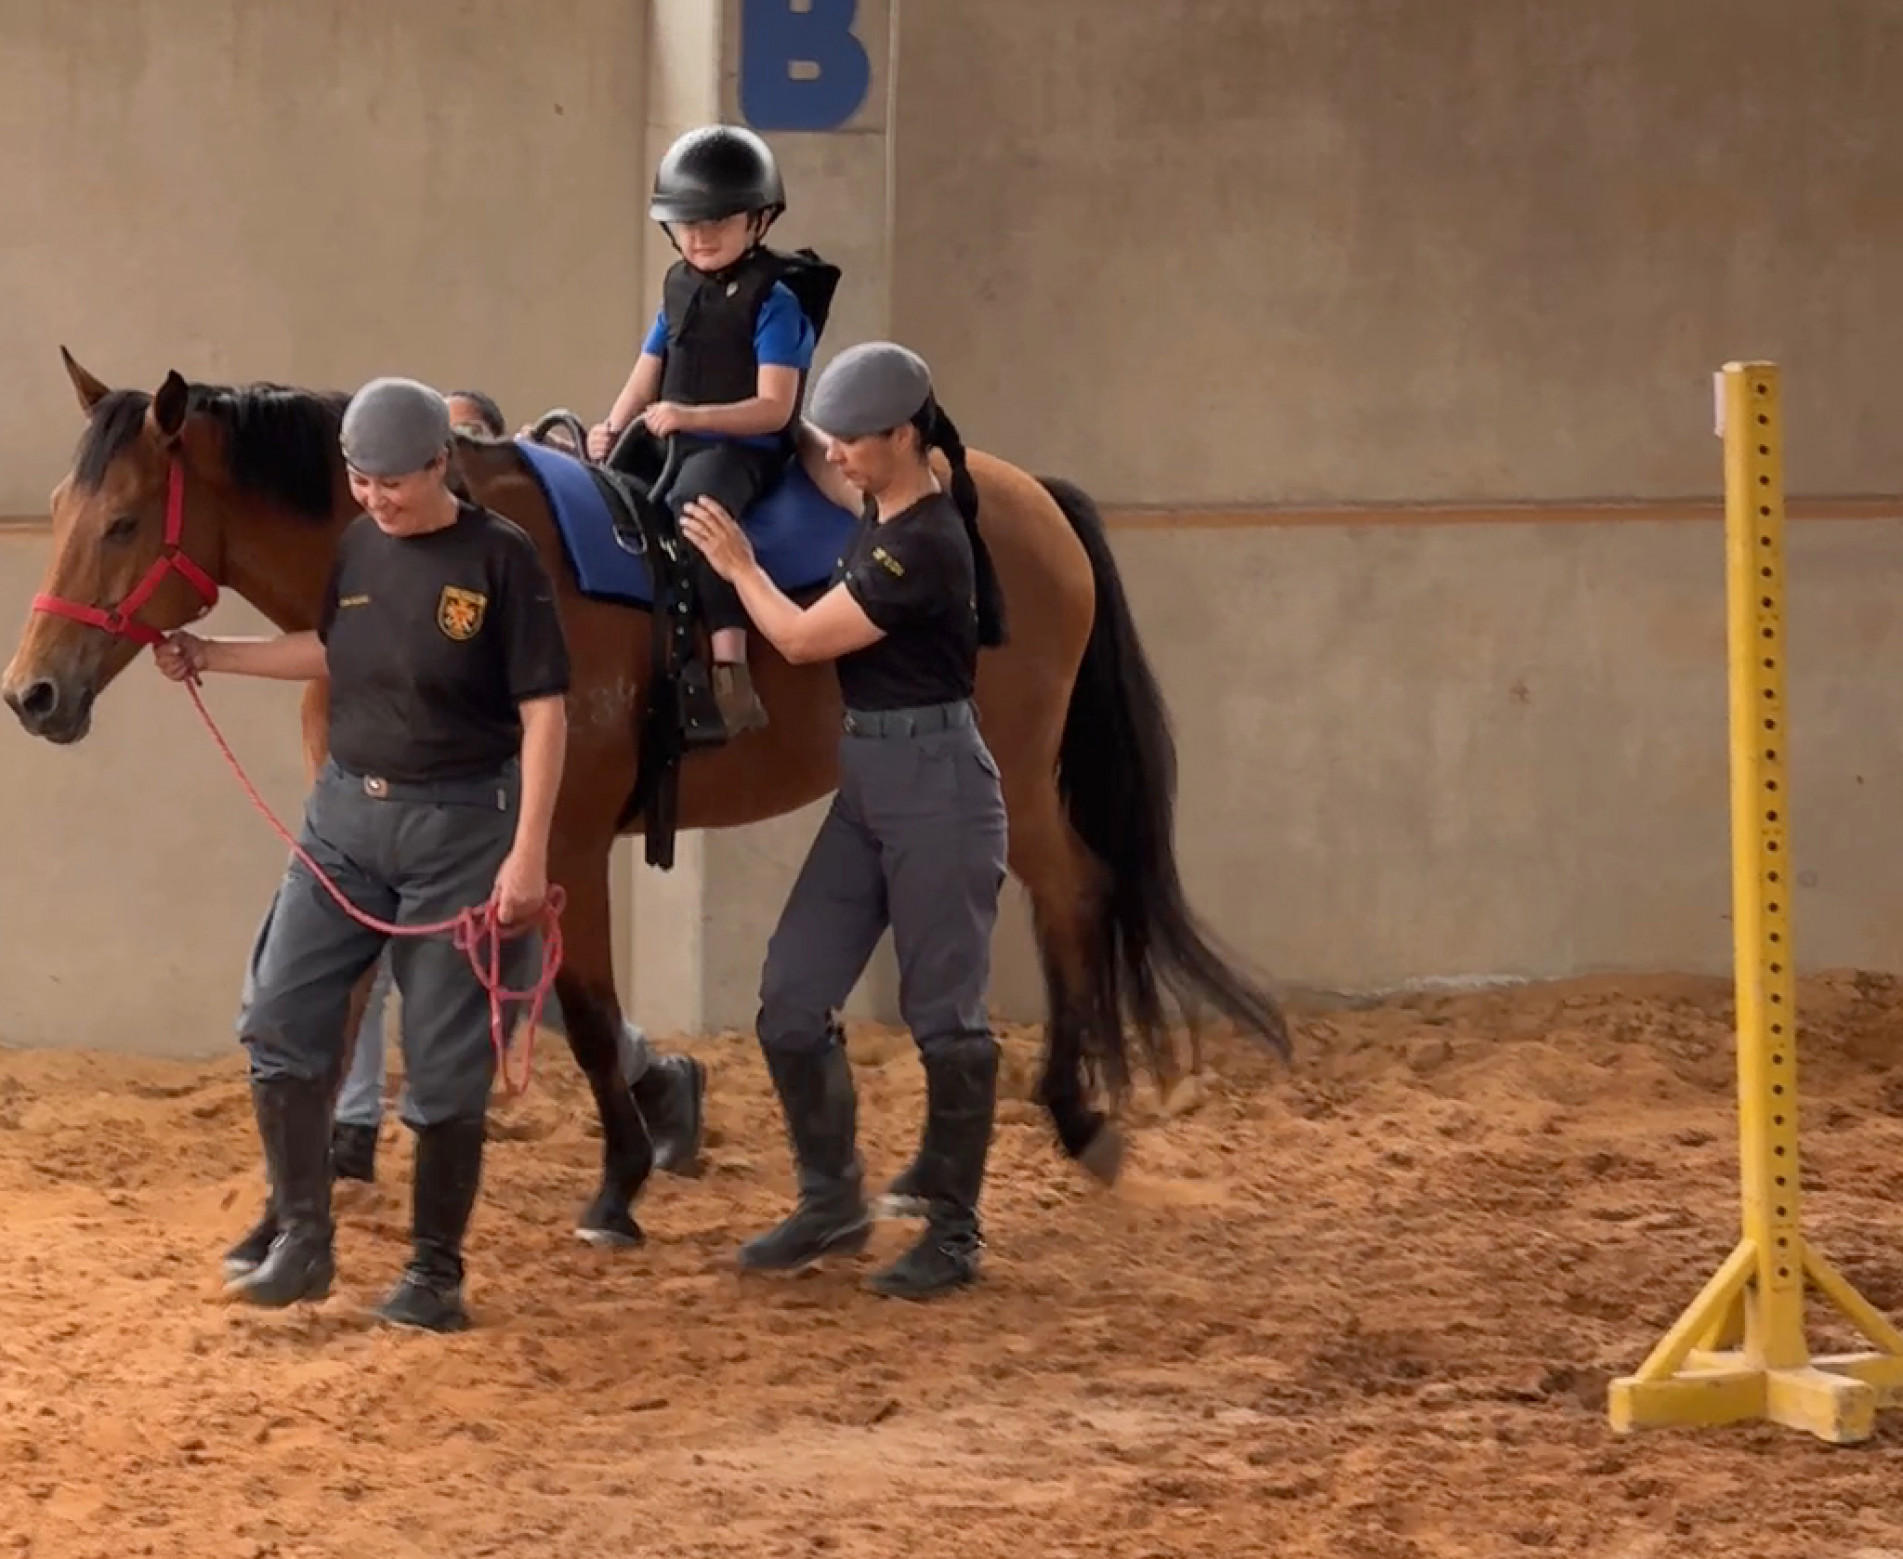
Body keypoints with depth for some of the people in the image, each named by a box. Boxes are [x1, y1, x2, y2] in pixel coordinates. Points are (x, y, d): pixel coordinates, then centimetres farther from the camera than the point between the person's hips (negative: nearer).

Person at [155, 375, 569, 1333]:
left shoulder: (501, 559, -13)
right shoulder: (357, 547, 4)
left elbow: (543, 714, -14)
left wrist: (528, 855, -19)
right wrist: (213, 657, 14)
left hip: (457, 829, -6)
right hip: (346, 814, 6)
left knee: (444, 1064, 0)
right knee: (278, 1022, 0)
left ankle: (435, 1274, 11)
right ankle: (302, 1243, 11)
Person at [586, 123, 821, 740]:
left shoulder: (772, 300, -7)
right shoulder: (680, 291, 16)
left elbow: (773, 408, -14)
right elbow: (643, 383, 16)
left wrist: (690, 416, -26)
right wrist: (611, 431, -5)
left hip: (742, 451, -8)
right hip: (669, 445, 8)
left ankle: (730, 671, -46)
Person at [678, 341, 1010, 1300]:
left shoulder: (924, 547, -19)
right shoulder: (880, 520, 8)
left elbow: (800, 638, -14)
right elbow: (837, 488, 35)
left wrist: (737, 566, 1)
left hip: (936, 786, -10)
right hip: (866, 782, 10)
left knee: (942, 1015, -1)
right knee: (791, 1003, 7)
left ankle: (954, 1231, 8)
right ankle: (831, 1202, 19)